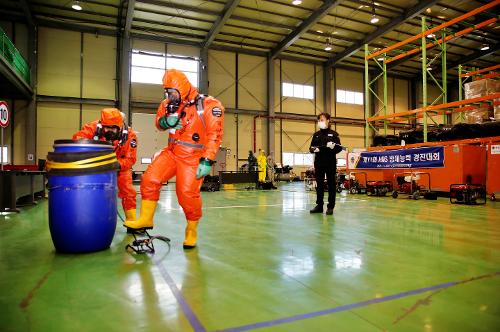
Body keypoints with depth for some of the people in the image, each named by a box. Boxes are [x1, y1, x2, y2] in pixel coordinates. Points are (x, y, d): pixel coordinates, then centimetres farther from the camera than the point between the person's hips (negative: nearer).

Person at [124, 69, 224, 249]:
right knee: (150, 179, -4)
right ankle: (146, 219, 13)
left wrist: (207, 161, -21)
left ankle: (192, 230, 16)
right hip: (172, 152, 6)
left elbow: (215, 134, -16)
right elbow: (159, 123, 20)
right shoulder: (169, 104, 8)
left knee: (187, 193, -8)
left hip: (193, 157, -6)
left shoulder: (208, 105, -12)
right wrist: (165, 121, -6)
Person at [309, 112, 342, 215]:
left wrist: (334, 146, -21)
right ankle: (319, 205, 16)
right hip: (319, 163, 4)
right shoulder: (316, 134, 13)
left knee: (331, 184, 1)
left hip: (330, 163, -3)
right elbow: (311, 147, 15)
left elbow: (339, 148, 0)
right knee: (319, 184, 7)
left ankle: (330, 206, 8)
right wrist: (314, 149, -8)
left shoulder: (333, 134, 3)